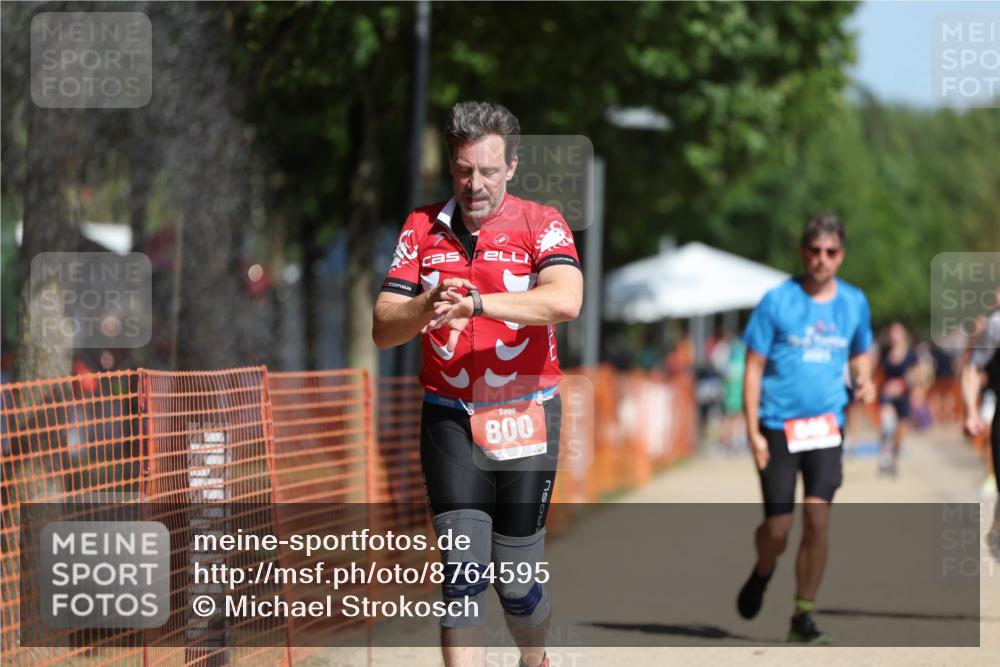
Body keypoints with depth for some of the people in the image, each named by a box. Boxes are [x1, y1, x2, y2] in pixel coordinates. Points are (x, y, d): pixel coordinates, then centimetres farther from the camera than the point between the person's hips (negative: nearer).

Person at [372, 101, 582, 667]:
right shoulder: (421, 228, 7)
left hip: (526, 417, -1)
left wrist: (475, 303, -31)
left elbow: (565, 300, -22)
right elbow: (382, 329, 2)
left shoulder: (541, 223, -2)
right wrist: (424, 309, -20)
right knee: (463, 571, -8)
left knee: (517, 577, 5)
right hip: (449, 420, 1)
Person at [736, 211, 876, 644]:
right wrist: (753, 432, -8)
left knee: (817, 519, -10)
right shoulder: (777, 301, -4)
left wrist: (863, 381, 0)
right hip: (779, 425, -2)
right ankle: (762, 573, 31)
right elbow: (753, 368, -2)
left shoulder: (854, 303, 7)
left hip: (826, 426, 2)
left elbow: (860, 353, 24)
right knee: (777, 528, -4)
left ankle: (803, 616, 0)